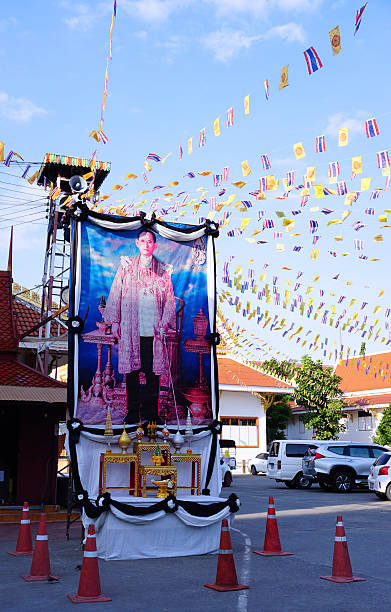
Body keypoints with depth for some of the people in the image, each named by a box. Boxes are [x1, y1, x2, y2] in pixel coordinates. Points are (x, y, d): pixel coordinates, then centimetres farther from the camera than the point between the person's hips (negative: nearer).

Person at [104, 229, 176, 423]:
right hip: (130, 329, 0)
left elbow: (170, 300, 10)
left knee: (153, 372, 1)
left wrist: (165, 323, -4)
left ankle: (150, 411, 12)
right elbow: (115, 294, 9)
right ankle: (132, 412, 12)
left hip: (154, 331, 1)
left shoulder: (163, 271, 10)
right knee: (131, 371, 2)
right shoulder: (126, 266, 9)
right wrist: (115, 321, 1)